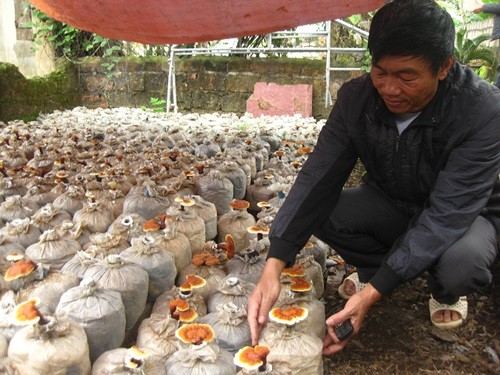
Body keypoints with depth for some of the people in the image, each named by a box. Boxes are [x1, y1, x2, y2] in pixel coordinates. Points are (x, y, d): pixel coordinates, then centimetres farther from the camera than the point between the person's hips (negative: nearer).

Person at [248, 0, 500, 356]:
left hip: (463, 215, -2)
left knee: (461, 261, -36)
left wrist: (373, 293, -42)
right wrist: (274, 266, -36)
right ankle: (376, 264, 7)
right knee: (319, 209, -23)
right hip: (391, 204, 3)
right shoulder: (356, 97, -20)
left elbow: (446, 214, -34)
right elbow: (319, 178, -24)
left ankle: (446, 291, 2)